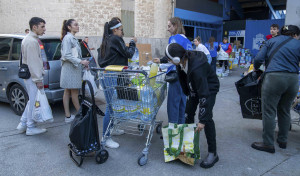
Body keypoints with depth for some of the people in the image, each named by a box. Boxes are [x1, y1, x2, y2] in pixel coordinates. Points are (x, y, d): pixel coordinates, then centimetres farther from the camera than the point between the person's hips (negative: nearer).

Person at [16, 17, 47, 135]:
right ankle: (31, 128, 10)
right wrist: (38, 80, -21)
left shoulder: (30, 39, 17)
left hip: (30, 75, 11)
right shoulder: (32, 41, -17)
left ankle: (23, 125, 25)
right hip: (32, 76, -11)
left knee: (32, 101, 18)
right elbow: (32, 63, -22)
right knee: (34, 102, -1)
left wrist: (39, 75, 21)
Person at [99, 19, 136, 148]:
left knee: (112, 104, 20)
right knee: (111, 106, -7)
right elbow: (128, 54, -7)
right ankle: (106, 138, -1)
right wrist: (132, 43, 9)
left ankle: (111, 129, 34)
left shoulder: (107, 40, 19)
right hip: (111, 77, -10)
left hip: (105, 75, 10)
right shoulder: (116, 39, -9)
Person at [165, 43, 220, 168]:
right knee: (188, 113, 8)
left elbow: (204, 95, -39)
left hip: (209, 88, -8)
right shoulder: (184, 60, -20)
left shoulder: (196, 69, -42)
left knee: (206, 117, -18)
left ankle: (213, 153, -5)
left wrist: (202, 120, -37)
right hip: (195, 87, 8)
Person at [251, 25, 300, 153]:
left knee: (269, 112, 1)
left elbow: (259, 58, 3)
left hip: (274, 78, -3)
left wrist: (256, 68, 20)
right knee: (285, 111, 17)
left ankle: (268, 144, 6)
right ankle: (282, 141, 29)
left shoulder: (272, 41, 9)